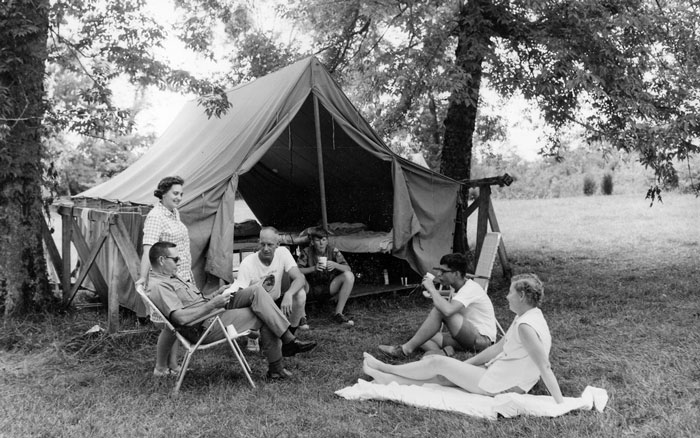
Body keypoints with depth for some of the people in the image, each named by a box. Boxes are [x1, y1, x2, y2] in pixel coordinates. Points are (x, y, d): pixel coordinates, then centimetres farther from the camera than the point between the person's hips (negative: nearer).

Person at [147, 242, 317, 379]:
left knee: (256, 290, -9)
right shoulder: (158, 286, -14)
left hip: (212, 311, 10)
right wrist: (212, 304, -22)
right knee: (264, 318, -13)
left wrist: (217, 294, 7)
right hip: (204, 328, -10)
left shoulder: (171, 277, 21)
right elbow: (181, 318, -26)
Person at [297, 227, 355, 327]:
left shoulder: (333, 251, -6)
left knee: (349, 276, -23)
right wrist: (313, 268, -33)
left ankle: (338, 314, -17)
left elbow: (348, 269, -11)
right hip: (311, 288, -2)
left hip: (329, 288, 2)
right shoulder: (307, 252, -8)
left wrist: (335, 265, -31)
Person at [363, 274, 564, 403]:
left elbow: (545, 367, -27)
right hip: (497, 373, 9)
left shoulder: (526, 326, -24)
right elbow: (498, 348, 14)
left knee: (438, 363, -3)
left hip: (497, 385, -9)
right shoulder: (526, 318, 9)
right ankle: (391, 380, 18)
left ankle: (386, 369, 13)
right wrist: (463, 364, 14)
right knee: (443, 375, 10)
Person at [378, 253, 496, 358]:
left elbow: (447, 310, -34)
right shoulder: (462, 289, 13)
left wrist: (431, 289, -22)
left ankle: (406, 349, -22)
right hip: (469, 337, 9)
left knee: (440, 310, -27)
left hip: (482, 340, -9)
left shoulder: (471, 288, -17)